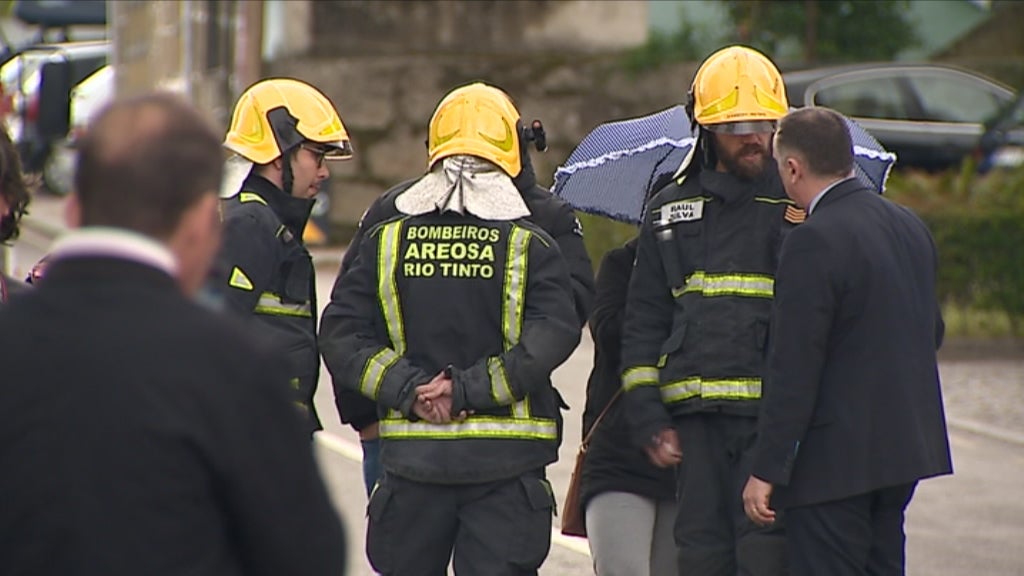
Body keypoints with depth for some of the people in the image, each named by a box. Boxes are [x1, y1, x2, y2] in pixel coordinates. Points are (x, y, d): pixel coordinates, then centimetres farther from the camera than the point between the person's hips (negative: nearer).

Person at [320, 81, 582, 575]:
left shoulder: (387, 241, 4)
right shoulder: (530, 246, -2)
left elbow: (340, 335, -3)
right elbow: (553, 335, -17)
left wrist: (408, 390, -8)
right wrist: (471, 388, -15)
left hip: (412, 457, 2)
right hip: (507, 460, -2)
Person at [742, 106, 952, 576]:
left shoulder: (814, 242, -18)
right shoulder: (910, 226, 9)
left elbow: (795, 368, -20)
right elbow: (932, 331, 18)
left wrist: (766, 470, -17)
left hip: (836, 459, -9)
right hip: (908, 445, 9)